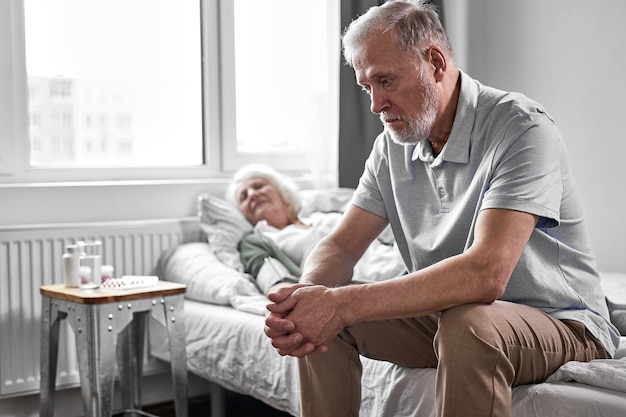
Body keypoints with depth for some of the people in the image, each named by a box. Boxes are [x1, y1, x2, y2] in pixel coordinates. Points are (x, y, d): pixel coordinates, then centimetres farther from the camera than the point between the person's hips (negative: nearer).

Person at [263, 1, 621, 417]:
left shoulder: (521, 129, -21)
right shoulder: (393, 145, 3)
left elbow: (485, 273, -34)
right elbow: (341, 245, 0)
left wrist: (343, 304, -37)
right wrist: (309, 291, -26)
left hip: (560, 323, -6)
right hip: (446, 314, 6)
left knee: (467, 324, -37)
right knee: (320, 319, -10)